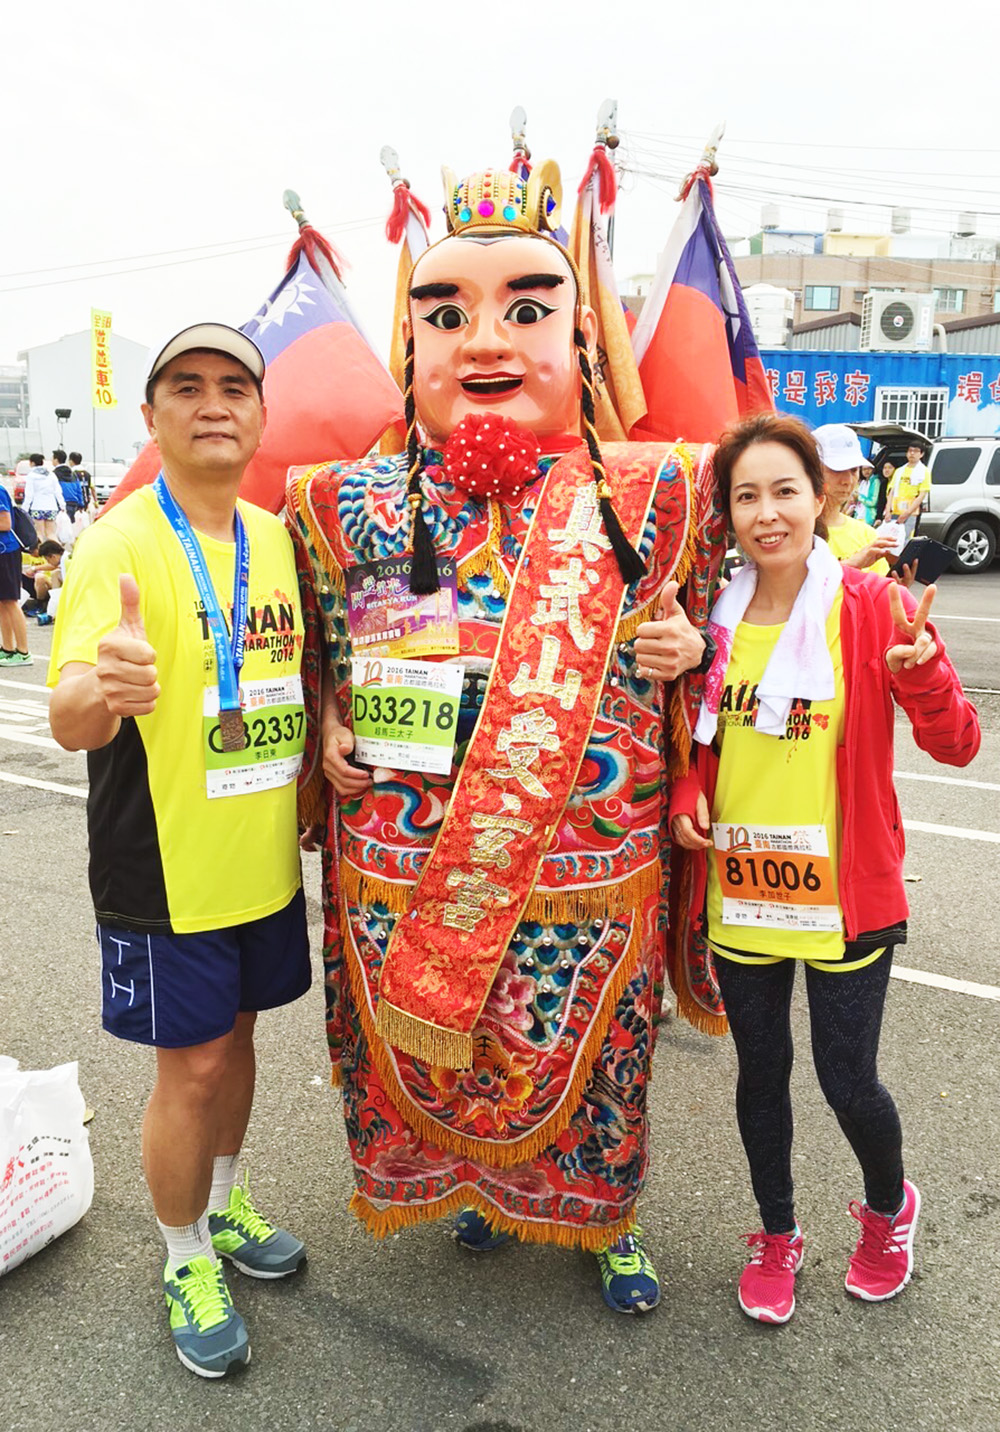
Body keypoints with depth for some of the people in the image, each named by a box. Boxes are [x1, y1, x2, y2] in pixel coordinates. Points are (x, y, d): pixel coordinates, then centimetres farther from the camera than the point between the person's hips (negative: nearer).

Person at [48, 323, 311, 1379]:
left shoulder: (279, 538, 4)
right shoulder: (117, 546, -15)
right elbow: (69, 722, -27)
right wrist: (101, 686, -49)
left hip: (265, 860, 6)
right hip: (166, 869, -5)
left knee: (235, 1035, 21)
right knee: (191, 1066, 6)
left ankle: (224, 1204, 45)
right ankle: (186, 1262, 31)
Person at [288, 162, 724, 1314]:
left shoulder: (650, 495, -6)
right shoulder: (353, 505, -4)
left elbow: (691, 626, 8)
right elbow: (320, 649, 11)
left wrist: (687, 646, -13)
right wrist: (331, 728, -4)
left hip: (592, 867, 0)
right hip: (404, 869, 1)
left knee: (584, 1060, 19)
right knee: (426, 1058, 21)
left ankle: (606, 1220, 49)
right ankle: (467, 1181, 54)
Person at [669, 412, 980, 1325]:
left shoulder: (873, 606, -10)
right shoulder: (714, 616, 0)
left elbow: (957, 747, -13)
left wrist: (922, 673, -32)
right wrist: (687, 795, -6)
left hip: (846, 893, -3)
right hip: (738, 889, 3)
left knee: (848, 1082, 7)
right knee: (761, 1071, 16)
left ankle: (890, 1208, 42)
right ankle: (777, 1236, 42)